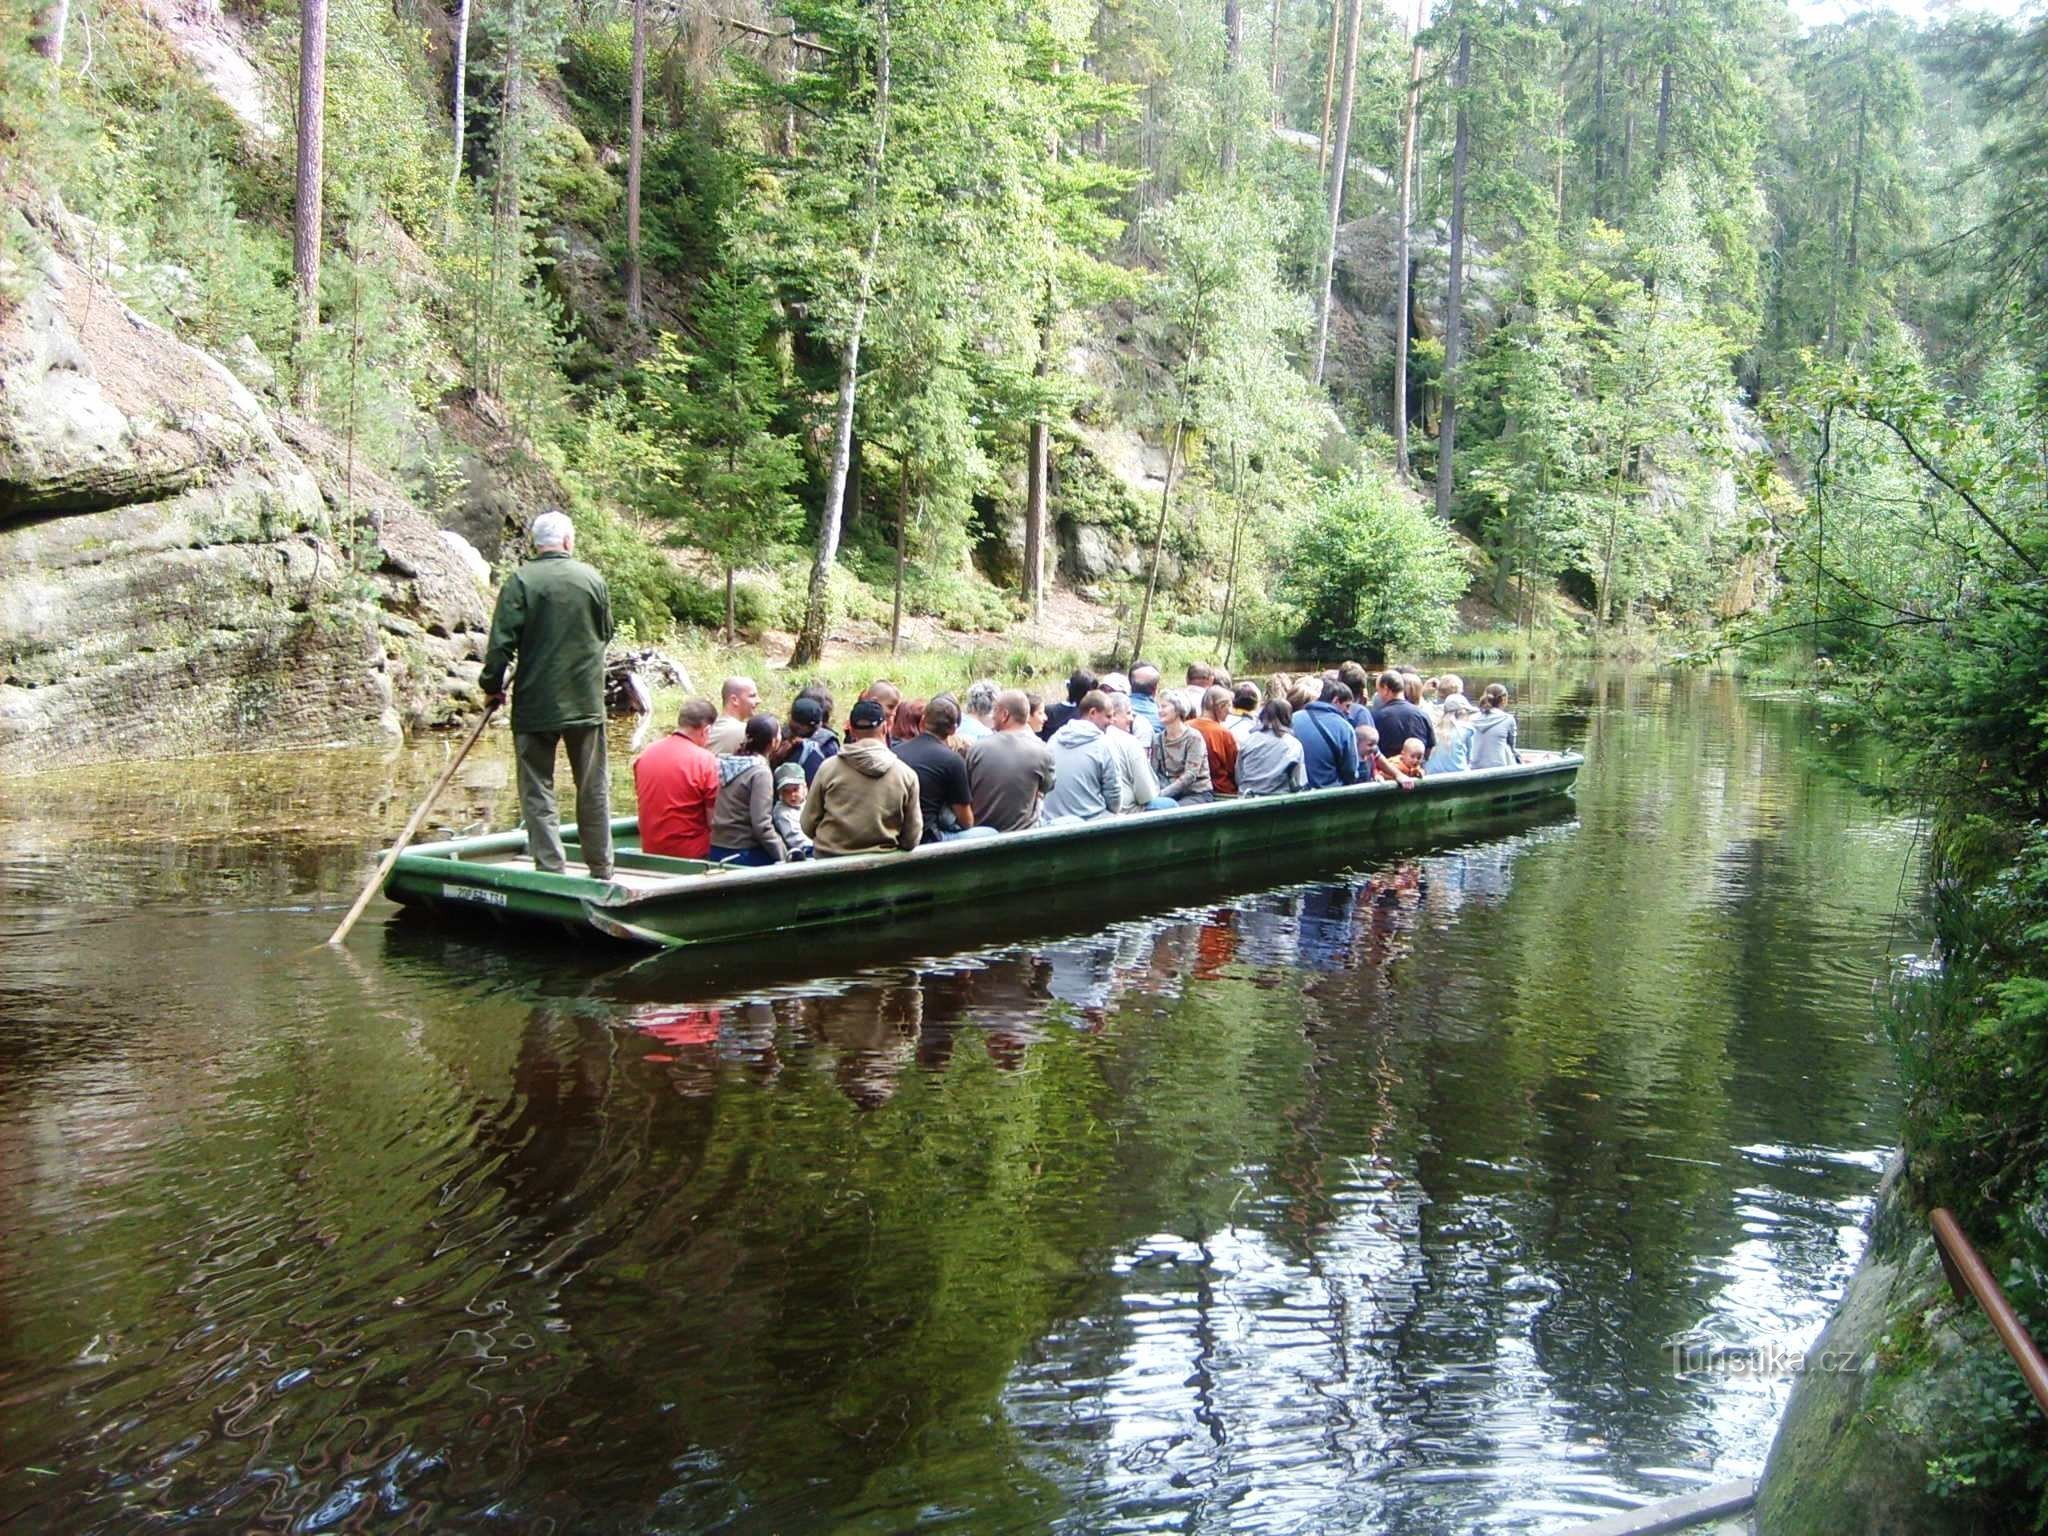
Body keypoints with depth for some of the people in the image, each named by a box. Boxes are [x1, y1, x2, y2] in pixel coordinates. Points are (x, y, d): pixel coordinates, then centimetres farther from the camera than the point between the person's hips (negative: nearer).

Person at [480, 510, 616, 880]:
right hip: (587, 703, 2)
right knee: (593, 789, 12)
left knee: (537, 790, 5)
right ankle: (601, 870, 19)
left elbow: (502, 642, -10)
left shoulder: (521, 581, -7)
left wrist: (492, 685, 2)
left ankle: (551, 870, 1)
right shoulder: (593, 579, 1)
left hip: (535, 704, -2)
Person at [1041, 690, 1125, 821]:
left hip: (1052, 821, 6)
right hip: (1091, 823, -5)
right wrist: (1113, 811, 15)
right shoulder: (1102, 745, -10)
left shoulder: (1054, 739, 6)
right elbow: (1113, 793, -5)